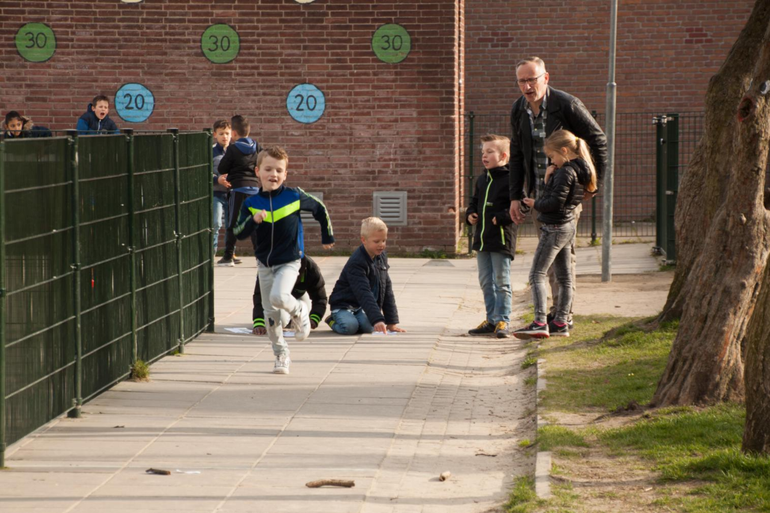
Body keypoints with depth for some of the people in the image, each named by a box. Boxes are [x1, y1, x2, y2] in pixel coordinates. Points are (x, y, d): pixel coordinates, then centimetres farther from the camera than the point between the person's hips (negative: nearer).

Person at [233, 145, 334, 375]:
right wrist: (253, 220, -29)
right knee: (270, 312, 7)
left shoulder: (294, 196, -8)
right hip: (265, 263, 3)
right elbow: (238, 233, -10)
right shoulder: (251, 203, -4)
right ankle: (281, 355, 21)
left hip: (289, 261, -3)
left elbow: (320, 209, 7)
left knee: (279, 297, -27)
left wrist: (327, 237, 15)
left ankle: (300, 312, 5)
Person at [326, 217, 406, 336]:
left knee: (368, 327, -25)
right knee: (350, 327, -32)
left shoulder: (381, 257, 2)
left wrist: (392, 322, 1)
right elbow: (363, 293, -33)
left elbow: (387, 290, 5)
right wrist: (377, 319, -44)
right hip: (343, 305, -5)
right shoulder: (356, 263, -24)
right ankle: (334, 320, 3)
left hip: (361, 308, 5)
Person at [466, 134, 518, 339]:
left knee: (501, 282, -3)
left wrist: (502, 218, -20)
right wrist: (470, 214, 9)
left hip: (502, 239, -8)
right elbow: (475, 201, 28)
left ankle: (502, 320, 1)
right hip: (482, 238, 8)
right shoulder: (482, 180, 15)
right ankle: (491, 320, 20)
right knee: (485, 282, 12)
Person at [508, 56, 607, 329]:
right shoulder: (518, 110, 4)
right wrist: (516, 196, 9)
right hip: (538, 193, 6)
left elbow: (598, 141, -6)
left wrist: (595, 182, -6)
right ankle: (558, 311, 16)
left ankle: (565, 314, -4)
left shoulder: (567, 105, -15)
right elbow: (516, 155, 13)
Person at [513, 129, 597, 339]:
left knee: (537, 274, -10)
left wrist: (535, 204, -9)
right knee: (564, 277, 13)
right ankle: (561, 323, 18)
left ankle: (539, 323, -17)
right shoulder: (579, 171, 11)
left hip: (555, 228, -10)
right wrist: (548, 180, -1)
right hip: (568, 226, 10)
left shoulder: (565, 172, -18)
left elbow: (556, 202, -25)